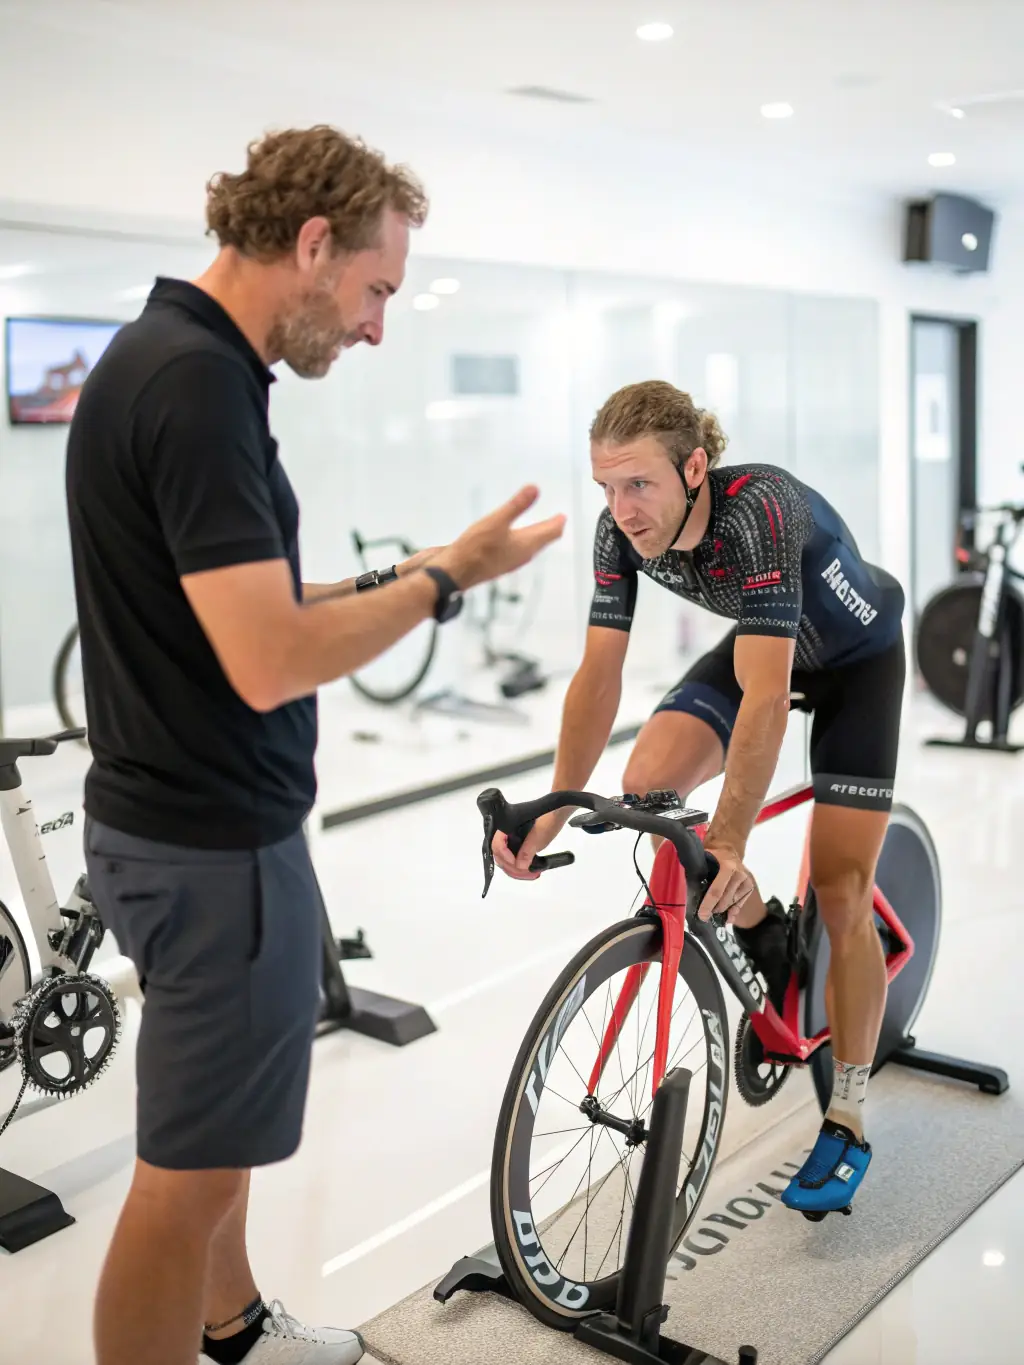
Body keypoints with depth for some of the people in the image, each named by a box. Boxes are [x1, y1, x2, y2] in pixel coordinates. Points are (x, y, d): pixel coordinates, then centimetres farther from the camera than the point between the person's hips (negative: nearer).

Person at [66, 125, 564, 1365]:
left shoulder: (170, 356, 9)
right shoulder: (195, 382, -23)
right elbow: (269, 661, -28)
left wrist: (386, 584, 10)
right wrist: (444, 578, -16)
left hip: (187, 820, 11)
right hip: (214, 844, -11)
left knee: (215, 1138, 27)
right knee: (190, 1172, 6)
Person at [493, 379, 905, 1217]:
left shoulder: (758, 511, -40)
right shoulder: (623, 529, -22)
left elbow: (765, 698, -45)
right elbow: (599, 677, -19)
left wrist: (728, 843, -51)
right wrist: (554, 813, -26)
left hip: (857, 656, -5)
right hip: (761, 646, 5)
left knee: (840, 895, -8)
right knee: (649, 785, -19)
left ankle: (847, 1121, 8)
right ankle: (760, 936, 8)